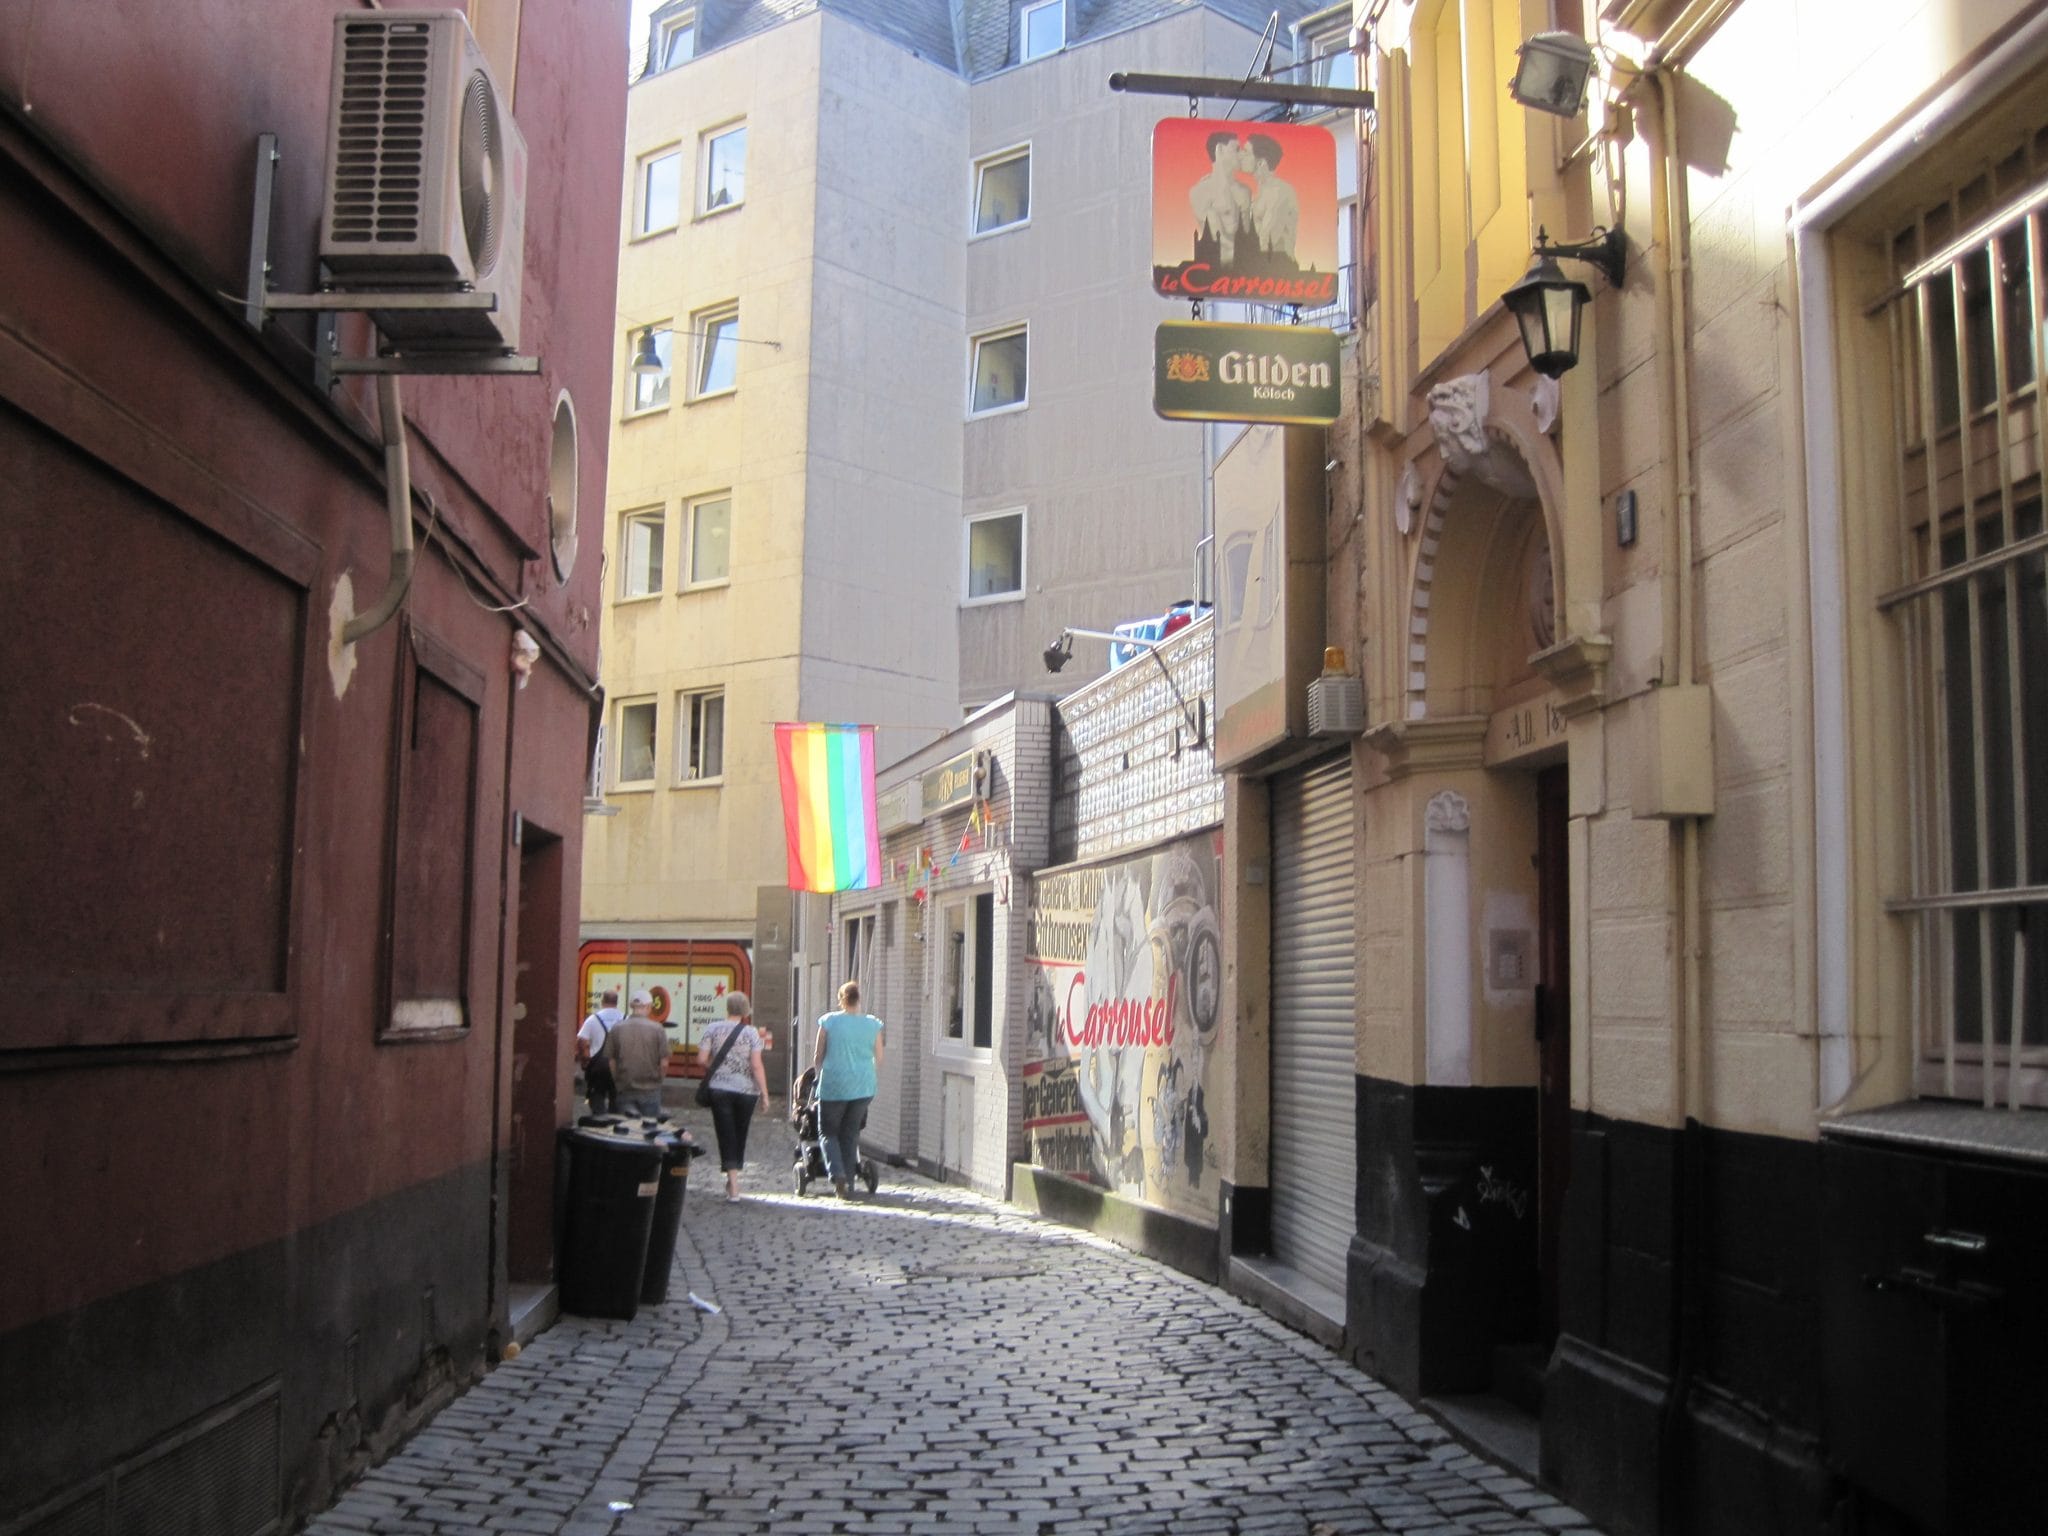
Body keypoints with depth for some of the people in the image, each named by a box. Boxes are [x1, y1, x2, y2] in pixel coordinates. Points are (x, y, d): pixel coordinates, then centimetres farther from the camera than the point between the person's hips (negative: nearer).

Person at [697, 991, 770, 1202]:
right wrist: (764, 1092, -6)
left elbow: (702, 1058, -5)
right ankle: (732, 1180, 28)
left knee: (726, 1135, 0)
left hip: (719, 1089, 0)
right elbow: (756, 1065, -10)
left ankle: (733, 1185, -11)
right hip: (746, 1090, 0)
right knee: (740, 1135, 16)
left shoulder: (713, 1030, -1)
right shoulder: (751, 1033, -5)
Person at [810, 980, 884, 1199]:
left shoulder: (829, 1022, -3)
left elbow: (818, 1057, 6)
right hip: (863, 1087, 2)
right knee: (851, 1135, 13)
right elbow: (879, 1059, 8)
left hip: (834, 1085, -2)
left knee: (828, 1132, 11)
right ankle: (848, 1185, 11)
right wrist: (875, 1082, 23)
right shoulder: (873, 1024, 3)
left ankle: (837, 1173, -12)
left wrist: (819, 1075, 24)